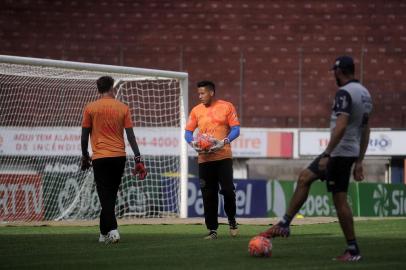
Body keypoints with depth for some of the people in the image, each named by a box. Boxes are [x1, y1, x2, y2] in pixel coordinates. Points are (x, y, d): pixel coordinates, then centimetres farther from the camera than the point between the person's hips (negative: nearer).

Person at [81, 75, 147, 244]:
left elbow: (84, 136, 2)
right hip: (119, 157, 2)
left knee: (105, 197, -2)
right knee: (111, 196, 14)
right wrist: (138, 159, 1)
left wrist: (85, 157, 14)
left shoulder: (90, 108, 0)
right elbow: (131, 136, 0)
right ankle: (104, 233, 21)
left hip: (100, 158, -2)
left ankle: (112, 230, -19)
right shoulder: (123, 108, 3)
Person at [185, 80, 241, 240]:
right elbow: (188, 132, 10)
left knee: (227, 189, -8)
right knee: (208, 195, 2)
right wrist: (193, 143, -12)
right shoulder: (196, 110, 9)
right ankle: (212, 230, 8)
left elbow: (236, 129, -2)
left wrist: (224, 142, -18)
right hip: (204, 159, 3)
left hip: (223, 156, -3)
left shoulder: (227, 107, 2)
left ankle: (232, 220, 17)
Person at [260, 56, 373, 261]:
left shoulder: (345, 93, -16)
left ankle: (353, 250, 0)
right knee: (304, 178, 16)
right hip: (352, 152, 10)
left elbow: (341, 126, -27)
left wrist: (327, 154, -26)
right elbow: (365, 130, 17)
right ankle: (285, 224, 17)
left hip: (340, 152, -10)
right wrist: (359, 162, 20)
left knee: (339, 200, -4)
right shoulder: (364, 93, 13)